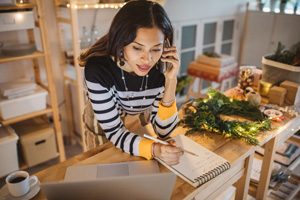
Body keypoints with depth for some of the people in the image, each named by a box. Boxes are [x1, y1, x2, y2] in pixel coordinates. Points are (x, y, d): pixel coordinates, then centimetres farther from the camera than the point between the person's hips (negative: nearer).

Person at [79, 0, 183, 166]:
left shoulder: (161, 69, -22)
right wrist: (153, 149, -43)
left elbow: (163, 132, -19)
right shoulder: (98, 70, -31)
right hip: (103, 136, -1)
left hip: (140, 131, 1)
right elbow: (114, 132, -25)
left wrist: (171, 82, -32)